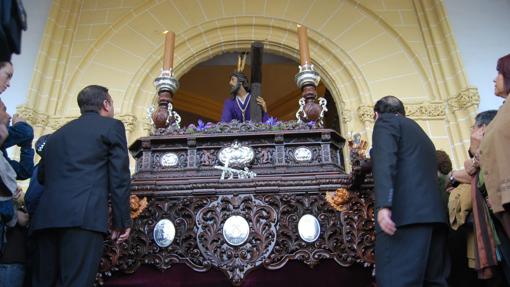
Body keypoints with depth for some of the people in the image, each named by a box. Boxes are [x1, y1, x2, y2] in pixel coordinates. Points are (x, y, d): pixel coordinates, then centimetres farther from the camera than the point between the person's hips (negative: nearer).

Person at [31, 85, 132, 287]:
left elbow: (41, 176, 27)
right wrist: (121, 221, 1)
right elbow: (119, 177, -1)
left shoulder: (57, 134, 23)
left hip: (46, 217, 6)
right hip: (84, 215, -6)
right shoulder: (112, 126, 7)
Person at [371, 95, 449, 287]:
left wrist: (383, 205, -22)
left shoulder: (385, 121, 7)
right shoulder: (418, 131, 33)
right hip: (433, 213, 9)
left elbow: (384, 160, -11)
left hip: (406, 213, -9)